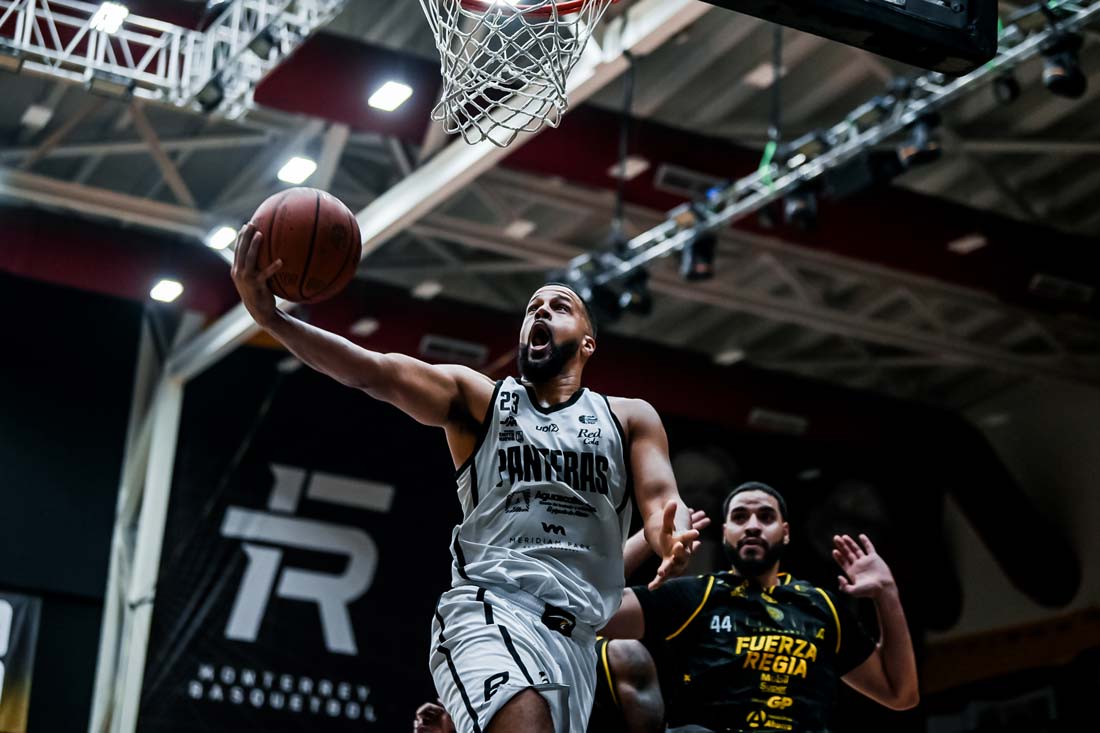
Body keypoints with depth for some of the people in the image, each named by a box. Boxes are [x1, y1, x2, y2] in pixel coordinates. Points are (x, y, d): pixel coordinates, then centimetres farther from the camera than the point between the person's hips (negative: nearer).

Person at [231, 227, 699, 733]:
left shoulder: (629, 419, 16)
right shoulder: (478, 398, 10)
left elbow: (661, 501, 2)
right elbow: (377, 372, -4)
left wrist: (675, 540, -24)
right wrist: (272, 318, -20)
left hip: (576, 635, 4)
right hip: (487, 613, -4)